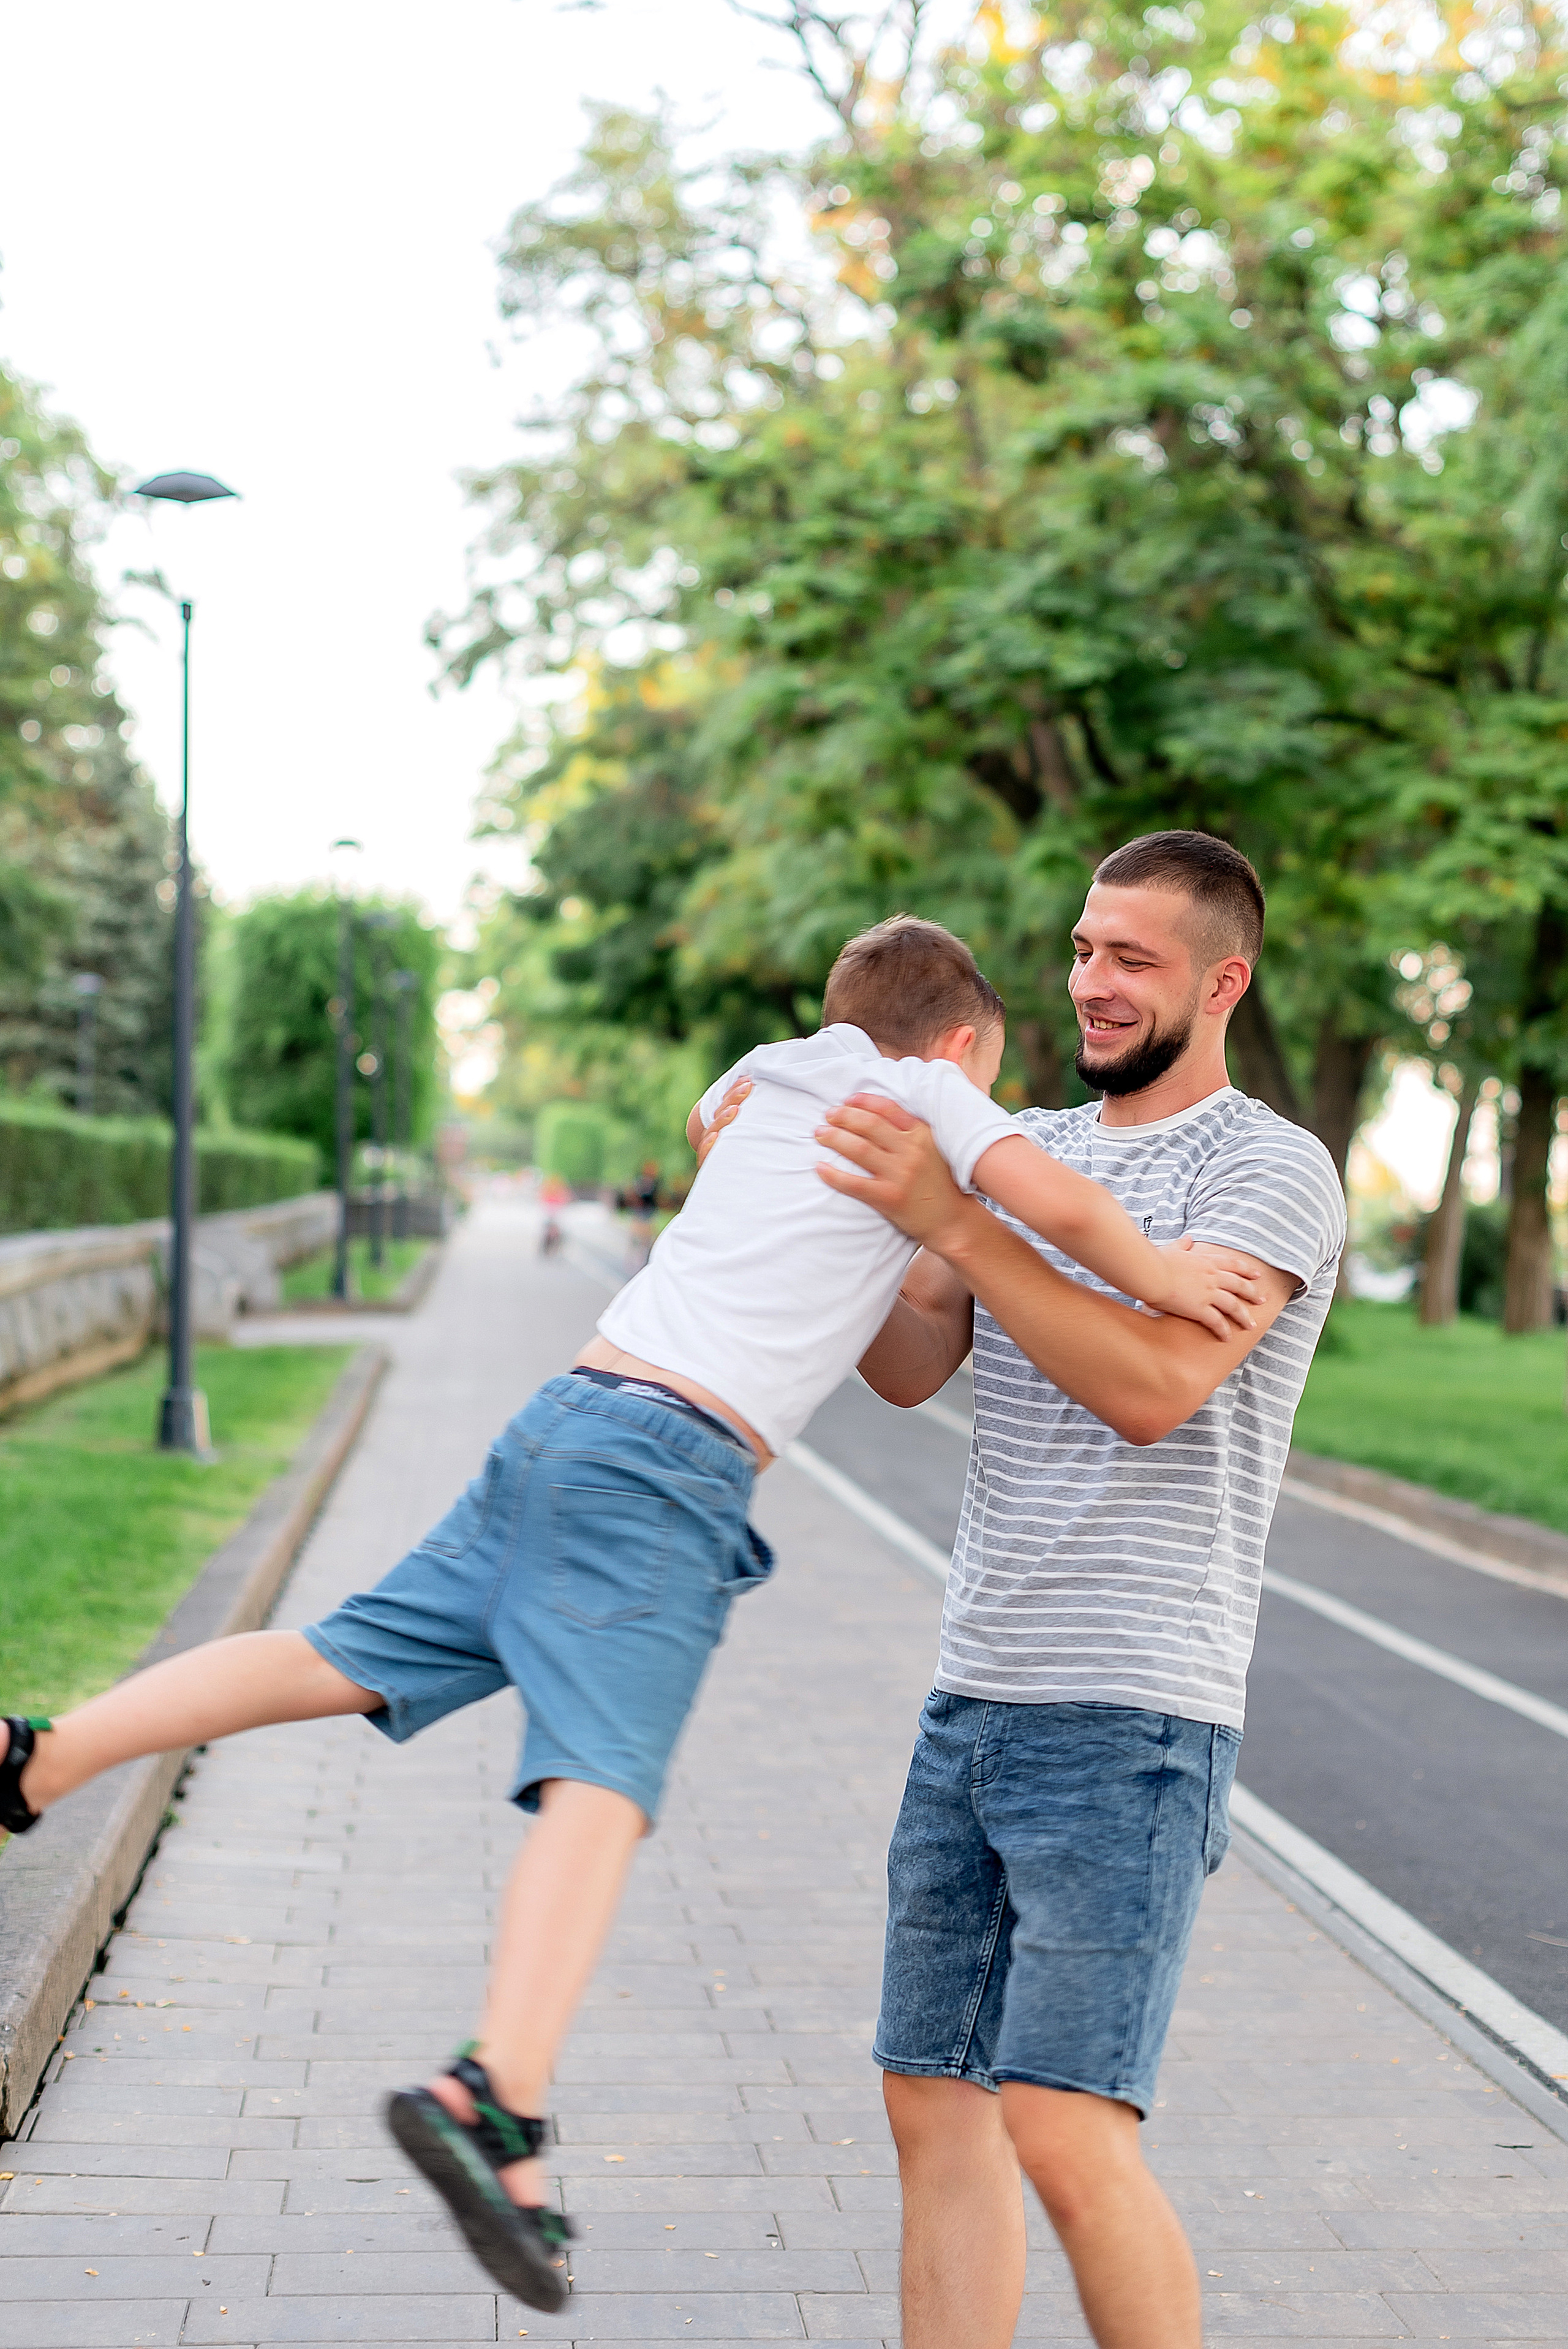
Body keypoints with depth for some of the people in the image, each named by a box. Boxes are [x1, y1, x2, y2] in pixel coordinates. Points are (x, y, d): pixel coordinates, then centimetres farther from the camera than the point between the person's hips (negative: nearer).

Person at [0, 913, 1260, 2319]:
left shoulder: (769, 1075, 25)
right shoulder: (932, 1095, 7)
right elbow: (1064, 1207, -12)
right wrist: (1163, 1279, 4)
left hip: (562, 1422, 7)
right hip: (668, 1469, -7)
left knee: (340, 1660, 16)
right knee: (602, 1787, -19)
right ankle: (494, 2098, -35)